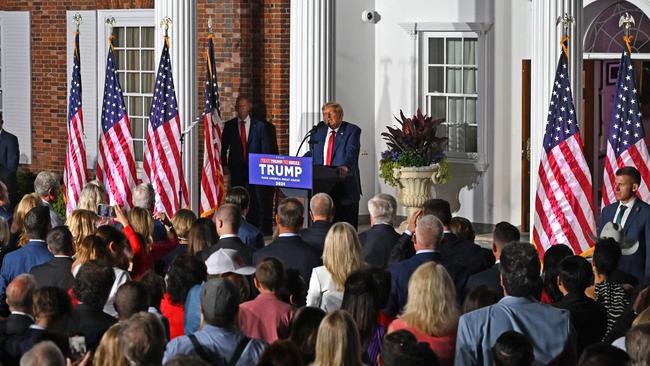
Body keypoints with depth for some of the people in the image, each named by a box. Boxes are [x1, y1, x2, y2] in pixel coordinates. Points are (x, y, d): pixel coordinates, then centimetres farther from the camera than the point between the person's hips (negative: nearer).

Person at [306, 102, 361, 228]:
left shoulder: (352, 131, -3)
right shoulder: (319, 130, 15)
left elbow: (351, 152, -18)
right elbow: (312, 153, 18)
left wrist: (345, 167, -38)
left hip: (345, 187, -4)